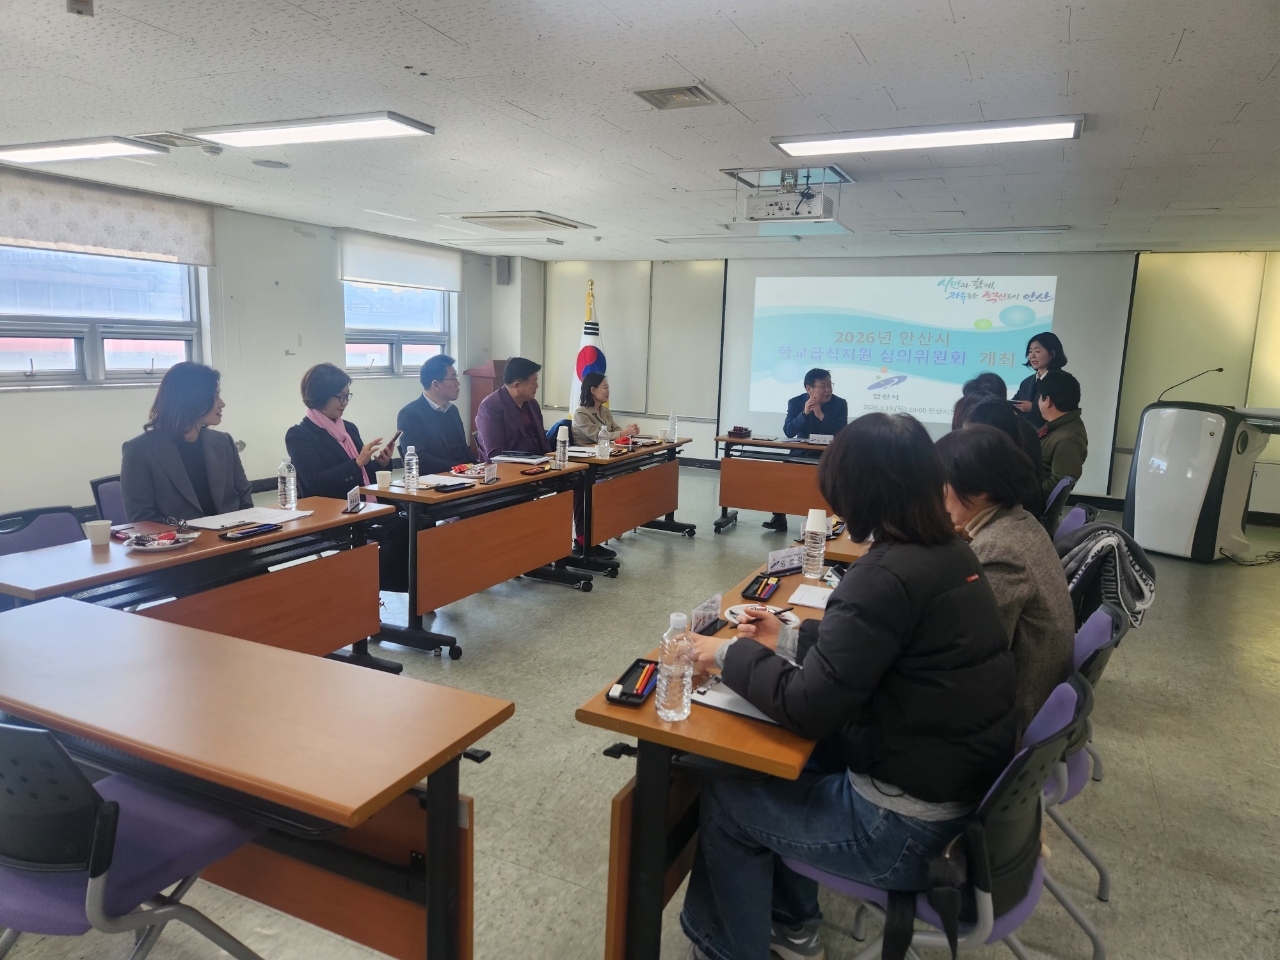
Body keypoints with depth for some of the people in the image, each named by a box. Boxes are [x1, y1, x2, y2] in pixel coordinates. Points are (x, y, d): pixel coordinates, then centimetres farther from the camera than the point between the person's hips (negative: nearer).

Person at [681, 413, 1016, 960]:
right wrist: (789, 638, 13)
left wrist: (730, 655, -8)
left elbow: (807, 710, -22)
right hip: (964, 786, 9)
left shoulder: (888, 577, -27)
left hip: (911, 826, -8)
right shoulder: (948, 552, 1)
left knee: (725, 800, 7)